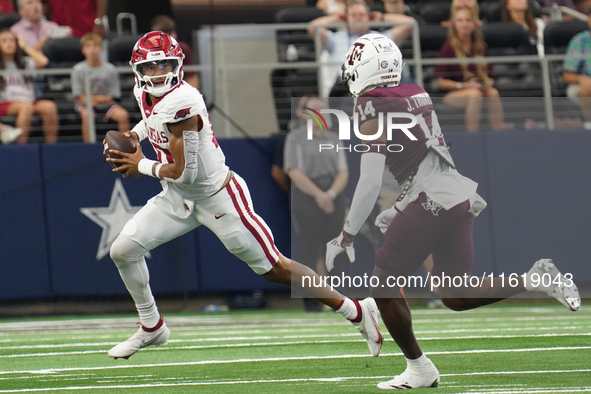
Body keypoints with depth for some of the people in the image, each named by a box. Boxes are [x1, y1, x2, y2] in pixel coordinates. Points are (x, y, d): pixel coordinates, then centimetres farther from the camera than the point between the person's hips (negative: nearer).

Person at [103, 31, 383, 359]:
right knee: (122, 250, 0)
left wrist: (142, 166, -12)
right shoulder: (146, 93, -2)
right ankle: (151, 328, 20)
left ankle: (357, 312, 10)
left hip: (217, 197, -8)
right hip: (178, 199, 8)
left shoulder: (180, 103, -29)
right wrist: (132, 134, 8)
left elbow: (185, 171, -27)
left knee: (275, 268, -2)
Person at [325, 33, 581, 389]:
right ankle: (535, 280, -2)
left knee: (385, 287, 8)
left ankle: (419, 369, 12)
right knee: (455, 296, 16)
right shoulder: (417, 97, 16)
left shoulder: (374, 115, -8)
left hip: (429, 201, -8)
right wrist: (398, 211, 30)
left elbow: (370, 182, -12)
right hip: (461, 196, 8)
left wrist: (346, 236, -4)